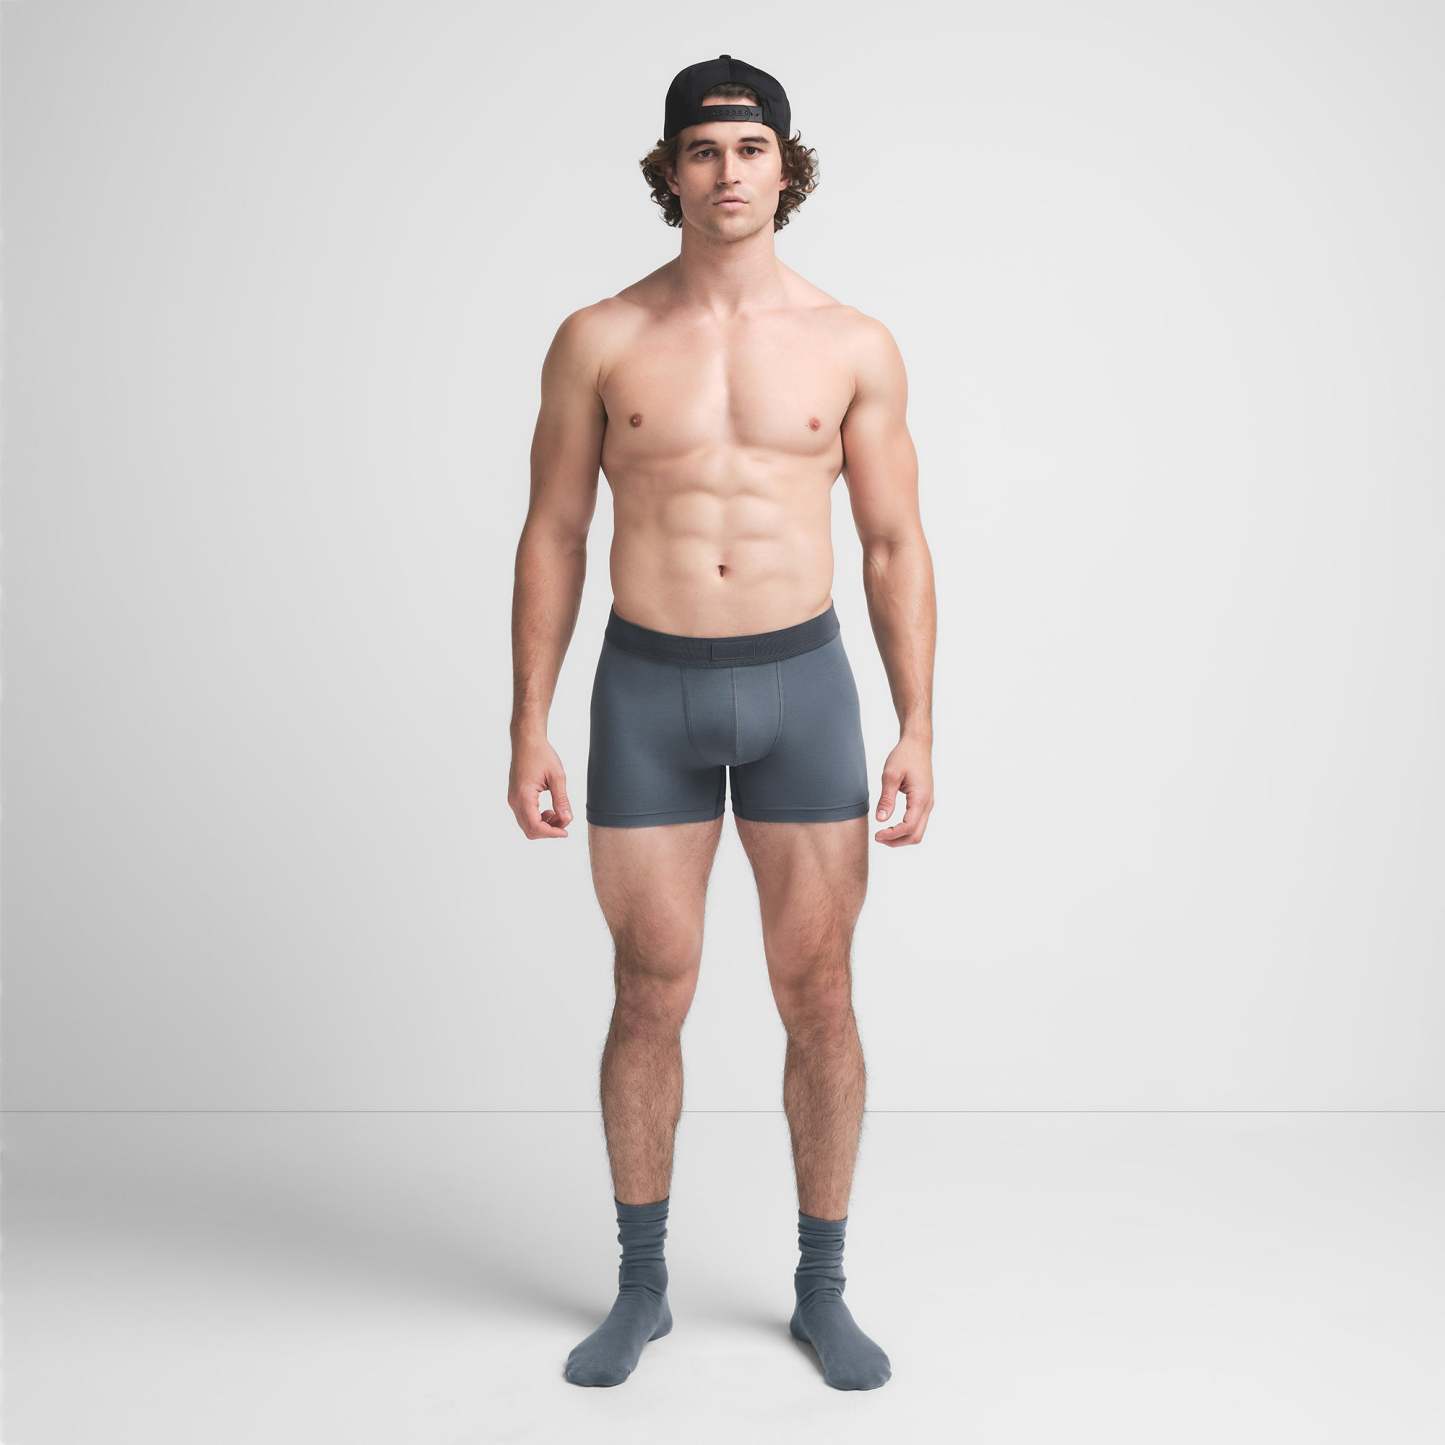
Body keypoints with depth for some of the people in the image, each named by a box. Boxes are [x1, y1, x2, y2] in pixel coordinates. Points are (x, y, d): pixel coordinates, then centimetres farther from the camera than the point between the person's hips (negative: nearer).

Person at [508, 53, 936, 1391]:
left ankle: (822, 1289, 24)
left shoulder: (855, 347, 3)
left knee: (819, 998, 5)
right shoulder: (601, 340, 1)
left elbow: (897, 550, 4)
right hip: (646, 691, 0)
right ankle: (643, 1286, 25)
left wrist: (918, 730, -4)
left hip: (802, 682, 1)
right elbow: (553, 539, 3)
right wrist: (529, 730, -2)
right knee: (650, 997, 6)